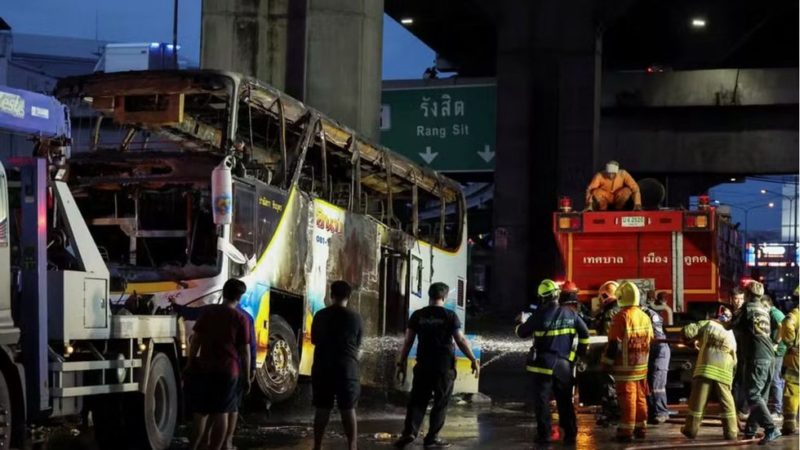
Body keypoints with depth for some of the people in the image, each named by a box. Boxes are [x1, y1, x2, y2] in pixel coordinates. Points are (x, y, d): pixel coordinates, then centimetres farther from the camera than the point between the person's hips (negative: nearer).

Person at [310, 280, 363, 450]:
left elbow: (314, 340, 11)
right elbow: (358, 344, 6)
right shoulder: (355, 317, -4)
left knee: (322, 409, 7)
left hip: (323, 367, 2)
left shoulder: (320, 316, 0)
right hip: (347, 368, -1)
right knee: (348, 410, 3)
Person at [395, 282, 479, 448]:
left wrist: (401, 363, 9)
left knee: (418, 400, 9)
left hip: (423, 365, 2)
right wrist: (473, 360, 0)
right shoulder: (449, 316, -5)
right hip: (444, 366, -2)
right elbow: (461, 340, -8)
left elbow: (408, 341, 3)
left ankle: (409, 431, -7)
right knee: (440, 402, 7)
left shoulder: (418, 315, 2)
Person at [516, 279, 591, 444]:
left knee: (542, 401, 2)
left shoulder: (540, 315, -12)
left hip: (543, 364, -4)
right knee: (565, 401, 13)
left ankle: (544, 434, 1)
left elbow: (522, 333, 0)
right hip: (564, 364, 4)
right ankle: (570, 434, 14)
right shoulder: (570, 314, 1)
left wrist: (519, 326, 23)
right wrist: (581, 351, 20)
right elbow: (584, 333, 7)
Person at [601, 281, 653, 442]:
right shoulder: (645, 316, 7)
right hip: (642, 365, 7)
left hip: (625, 366, -7)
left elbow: (614, 343, -16)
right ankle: (641, 428, 21)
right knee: (640, 396, 14)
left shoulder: (622, 316, -15)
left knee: (627, 397, -5)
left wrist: (607, 362, -7)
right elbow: (649, 341, 14)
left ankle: (626, 430, -4)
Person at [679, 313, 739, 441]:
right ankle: (731, 432, 7)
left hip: (706, 367, -3)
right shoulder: (731, 335, 27)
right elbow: (734, 361, 27)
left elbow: (687, 331, 2)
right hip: (724, 371, 3)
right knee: (727, 403, 9)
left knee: (698, 401, 3)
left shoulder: (708, 324, 13)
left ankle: (691, 429, 9)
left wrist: (694, 339, 22)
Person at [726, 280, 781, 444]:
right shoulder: (764, 310, 17)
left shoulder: (747, 308, -4)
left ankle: (771, 429, -22)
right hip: (769, 357, 8)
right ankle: (750, 430, 19)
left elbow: (730, 326, 3)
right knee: (760, 396, 12)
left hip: (756, 358, -8)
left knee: (754, 396, -10)